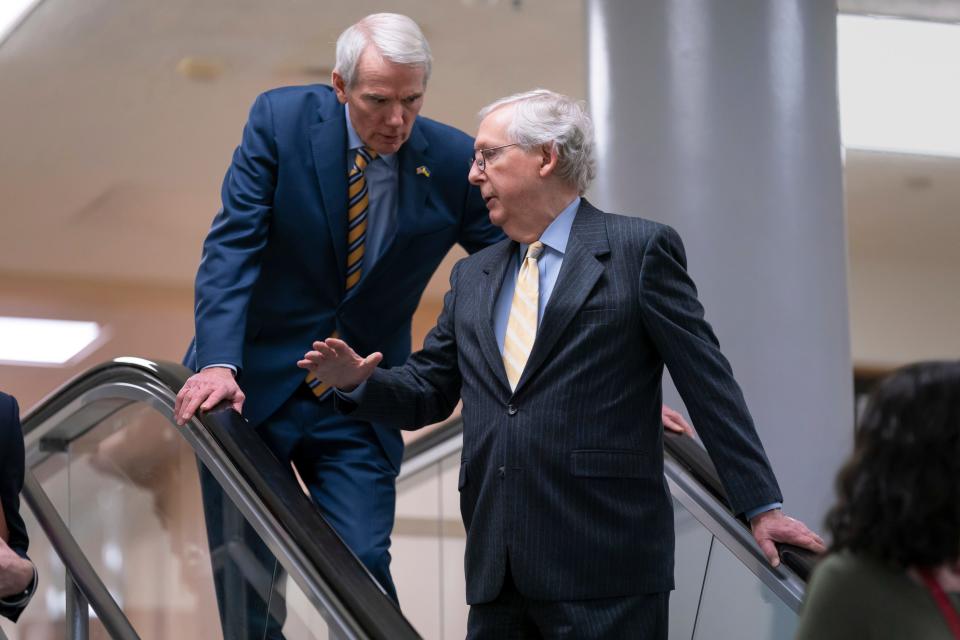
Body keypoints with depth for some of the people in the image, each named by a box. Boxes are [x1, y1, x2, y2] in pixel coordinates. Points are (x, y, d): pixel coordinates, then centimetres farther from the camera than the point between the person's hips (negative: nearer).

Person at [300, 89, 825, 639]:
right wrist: (358, 380, 0)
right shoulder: (472, 276, 19)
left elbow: (709, 384, -2)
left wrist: (762, 505, -3)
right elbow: (428, 393, 20)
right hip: (498, 573, 6)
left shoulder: (640, 249, 1)